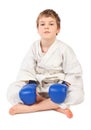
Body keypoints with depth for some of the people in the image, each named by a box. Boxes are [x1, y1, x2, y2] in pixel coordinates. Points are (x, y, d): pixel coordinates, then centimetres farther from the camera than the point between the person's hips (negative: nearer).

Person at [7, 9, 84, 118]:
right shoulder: (34, 47, -3)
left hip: (56, 88, -2)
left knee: (77, 95, -33)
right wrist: (31, 84, -22)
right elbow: (26, 70, -5)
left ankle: (29, 107, -30)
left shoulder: (64, 49, -10)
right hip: (37, 86, 2)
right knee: (12, 90, -22)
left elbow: (74, 73, -9)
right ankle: (56, 106, -26)